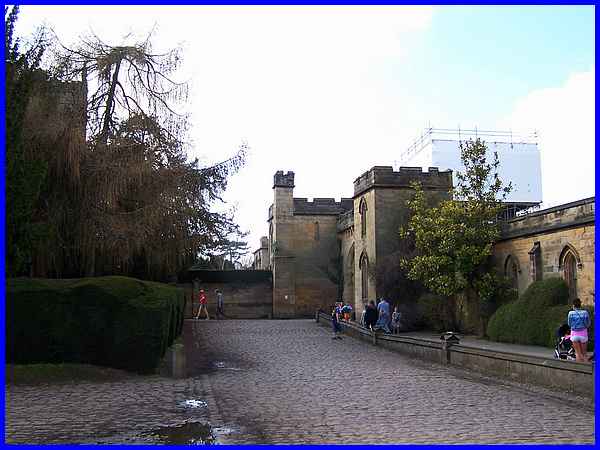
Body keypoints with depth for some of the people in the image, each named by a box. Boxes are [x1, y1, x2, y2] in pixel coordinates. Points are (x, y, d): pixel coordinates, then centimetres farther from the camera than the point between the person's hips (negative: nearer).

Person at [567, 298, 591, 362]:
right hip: (583, 333, 1)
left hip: (574, 334, -1)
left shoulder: (571, 313, -13)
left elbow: (569, 324, -2)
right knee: (584, 353, 14)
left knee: (578, 353, 10)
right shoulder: (585, 313, -10)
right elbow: (588, 324, -1)